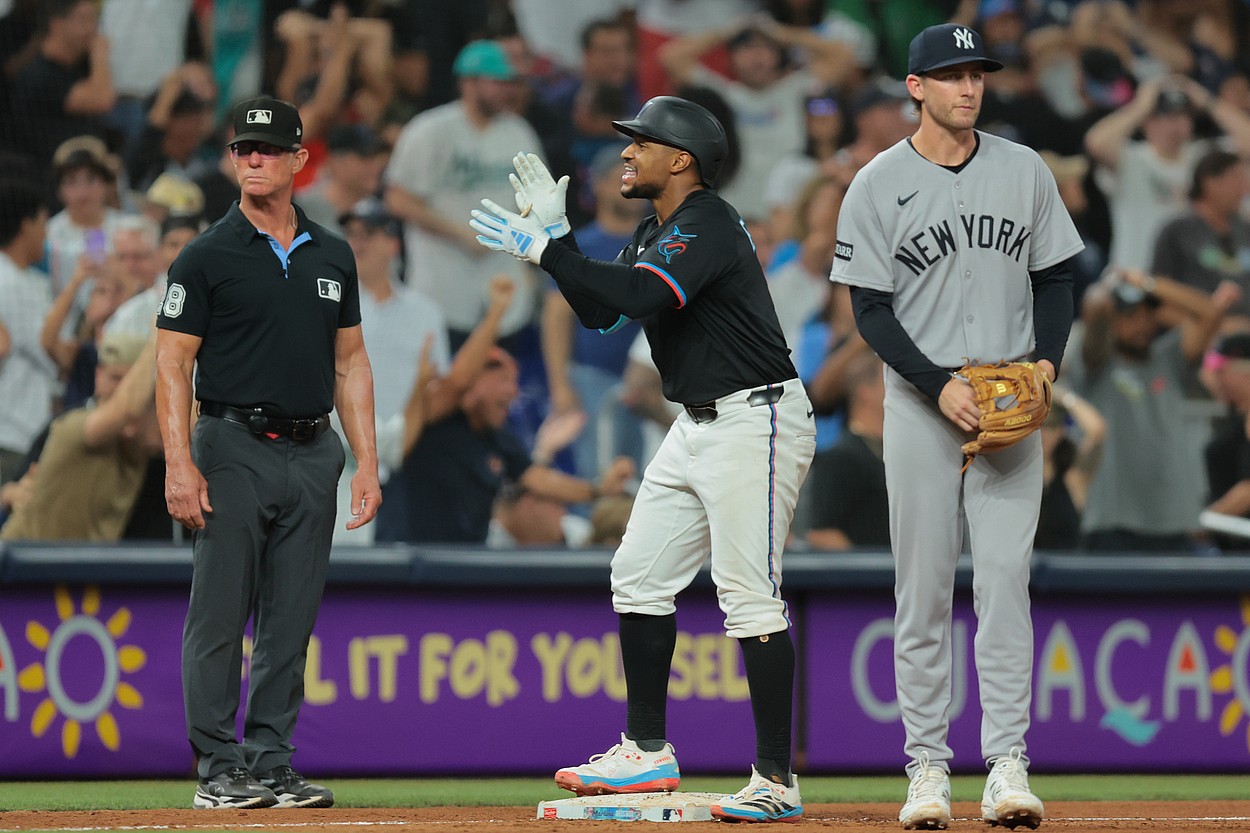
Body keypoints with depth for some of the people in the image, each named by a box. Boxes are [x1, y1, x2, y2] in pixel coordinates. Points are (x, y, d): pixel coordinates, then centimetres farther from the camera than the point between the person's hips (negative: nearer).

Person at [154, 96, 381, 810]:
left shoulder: (332, 257, 13)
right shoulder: (208, 257, -1)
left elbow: (351, 362, 17)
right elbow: (173, 363, -5)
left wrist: (367, 462, 8)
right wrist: (180, 463, -15)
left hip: (313, 455, 5)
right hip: (233, 449, -4)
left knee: (292, 623, 5)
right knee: (221, 617, -4)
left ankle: (272, 763, 10)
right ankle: (220, 769, 0)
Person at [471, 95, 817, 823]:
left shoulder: (707, 223, -17)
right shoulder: (658, 231, 15)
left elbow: (644, 296, -32)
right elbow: (600, 309, 19)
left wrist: (544, 249, -26)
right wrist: (558, 231, 9)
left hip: (755, 421, -11)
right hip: (700, 426, 11)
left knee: (749, 594, -13)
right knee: (640, 575, 12)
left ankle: (777, 781, -12)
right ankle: (648, 751, 21)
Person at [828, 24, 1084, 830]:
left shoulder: (1023, 170, 7)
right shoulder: (879, 184, -1)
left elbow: (1055, 278, 12)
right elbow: (872, 310, -3)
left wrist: (1047, 361, -6)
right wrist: (941, 385, -15)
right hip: (921, 398, -1)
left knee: (1005, 576, -7)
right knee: (923, 587, 0)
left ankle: (1008, 765, -9)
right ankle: (928, 767, 5)